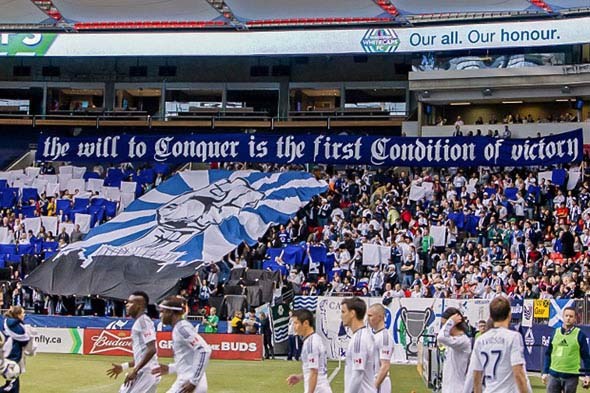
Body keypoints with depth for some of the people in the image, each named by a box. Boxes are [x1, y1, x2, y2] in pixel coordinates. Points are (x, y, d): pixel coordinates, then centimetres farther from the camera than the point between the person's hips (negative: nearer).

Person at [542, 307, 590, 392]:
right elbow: (548, 354, 13)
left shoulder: (579, 334, -2)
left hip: (571, 376, -3)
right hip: (554, 375, 3)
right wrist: (545, 372, 9)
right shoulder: (555, 332, 8)